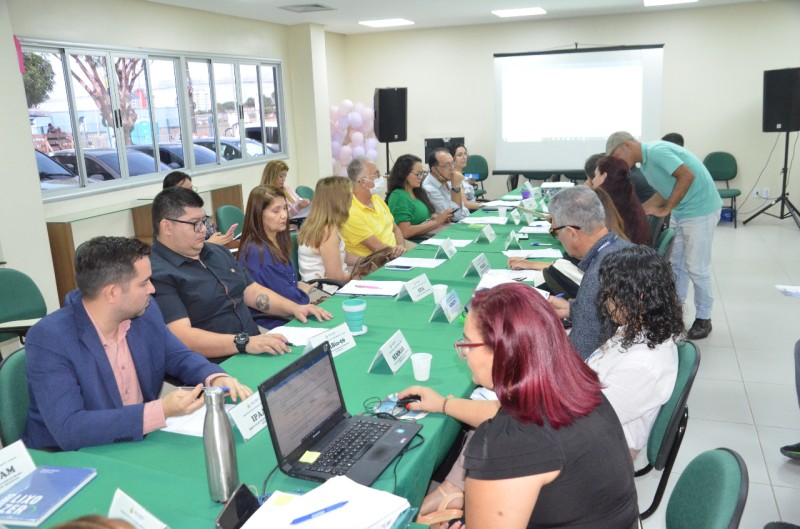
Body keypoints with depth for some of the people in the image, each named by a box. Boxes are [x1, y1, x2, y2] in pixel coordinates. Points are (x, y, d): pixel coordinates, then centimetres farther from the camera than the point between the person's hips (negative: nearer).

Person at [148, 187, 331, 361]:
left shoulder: (217, 252, 16)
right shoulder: (156, 274, -13)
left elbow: (252, 291, 21)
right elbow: (181, 336, -23)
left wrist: (295, 308, 6)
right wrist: (244, 342, -30)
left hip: (256, 351, 8)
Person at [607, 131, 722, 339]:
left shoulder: (656, 151, -20)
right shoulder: (646, 162, 8)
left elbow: (687, 176, -28)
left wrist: (666, 209, -23)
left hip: (701, 210, -9)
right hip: (680, 211, 9)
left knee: (696, 267, -1)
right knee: (676, 263, 13)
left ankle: (703, 318, 13)